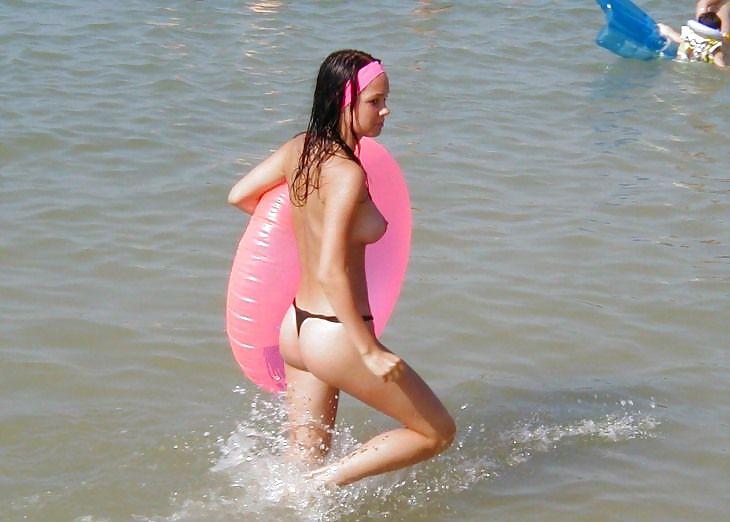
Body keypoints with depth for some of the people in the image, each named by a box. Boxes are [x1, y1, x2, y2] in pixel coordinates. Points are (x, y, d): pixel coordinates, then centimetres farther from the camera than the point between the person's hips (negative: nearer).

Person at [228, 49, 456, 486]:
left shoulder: (299, 148, 1)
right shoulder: (346, 174, -23)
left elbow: (239, 196, 14)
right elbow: (331, 272, -28)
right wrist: (369, 351, -22)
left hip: (296, 324, 9)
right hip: (335, 335, -9)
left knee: (305, 459, 22)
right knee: (438, 431, 8)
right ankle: (327, 481, 1)